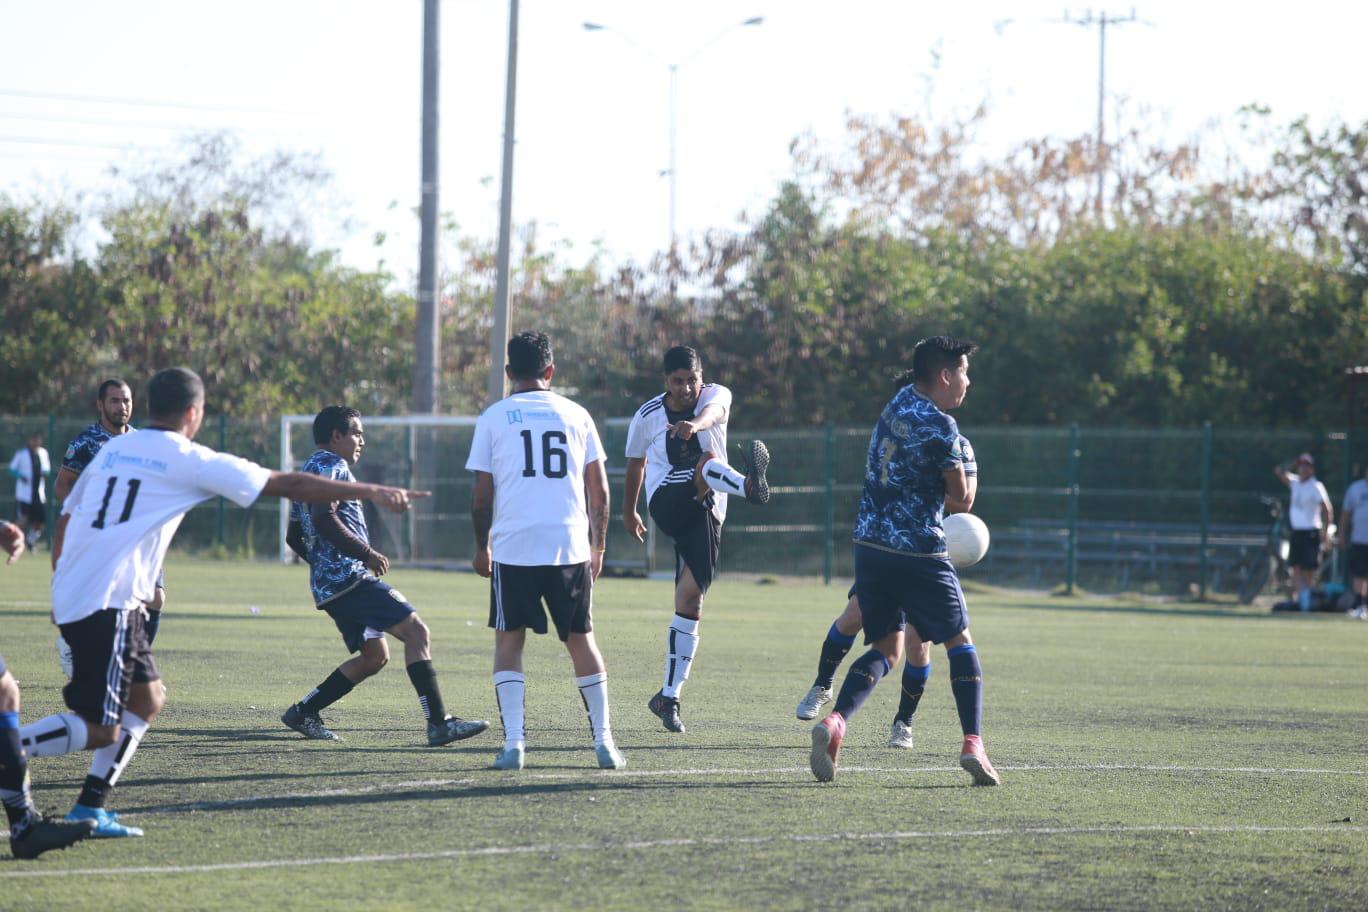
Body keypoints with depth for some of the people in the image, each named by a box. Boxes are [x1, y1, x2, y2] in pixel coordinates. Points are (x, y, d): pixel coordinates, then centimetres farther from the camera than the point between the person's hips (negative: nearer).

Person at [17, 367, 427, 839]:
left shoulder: (112, 449, 18)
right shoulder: (190, 461, -2)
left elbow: (65, 523, 20)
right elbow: (287, 485, -1)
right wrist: (373, 491, 4)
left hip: (70, 597, 8)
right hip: (108, 603, -8)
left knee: (146, 699, 17)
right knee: (99, 729, -10)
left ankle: (90, 808, 14)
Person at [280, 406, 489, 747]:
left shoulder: (308, 470, 23)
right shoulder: (331, 466, -7)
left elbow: (294, 536, 28)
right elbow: (323, 518, -23)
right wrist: (366, 553, -21)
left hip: (328, 585, 10)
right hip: (348, 577, -10)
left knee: (375, 657, 16)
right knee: (417, 632, -13)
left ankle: (302, 712, 15)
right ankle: (439, 723, -20)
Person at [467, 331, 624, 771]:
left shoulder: (494, 417, 4)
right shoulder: (575, 415, 10)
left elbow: (482, 495, 4)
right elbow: (598, 491, 9)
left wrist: (482, 547, 17)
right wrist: (598, 547, 19)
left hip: (513, 548, -2)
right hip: (571, 546, 2)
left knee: (509, 640, 8)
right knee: (580, 639, 12)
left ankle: (514, 742, -3)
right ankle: (604, 740, 10)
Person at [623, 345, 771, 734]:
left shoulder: (716, 396, 0)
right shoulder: (647, 416, 4)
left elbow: (714, 409, -26)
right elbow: (636, 463, 21)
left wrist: (696, 423, -50)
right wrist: (629, 511, 32)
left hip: (705, 514, 2)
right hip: (667, 502, -2)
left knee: (690, 601, -2)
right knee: (708, 464, -33)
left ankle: (669, 697, 6)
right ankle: (748, 485, -72)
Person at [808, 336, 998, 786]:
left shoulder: (898, 403, 10)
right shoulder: (939, 426, -15)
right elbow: (962, 499, -9)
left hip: (869, 544, 7)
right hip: (918, 552, -7)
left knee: (885, 648, 13)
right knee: (960, 642, 8)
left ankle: (835, 721, -11)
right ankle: (972, 744, -1)